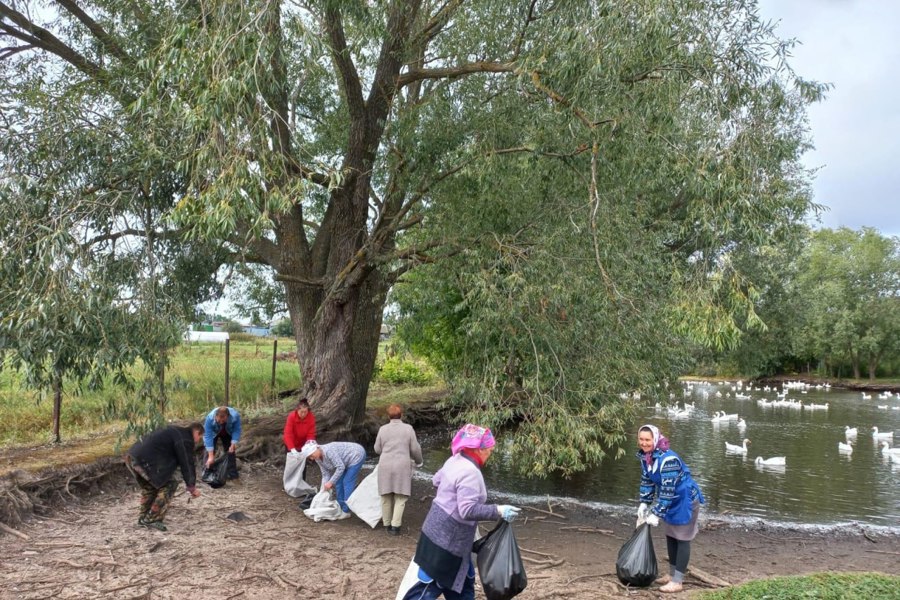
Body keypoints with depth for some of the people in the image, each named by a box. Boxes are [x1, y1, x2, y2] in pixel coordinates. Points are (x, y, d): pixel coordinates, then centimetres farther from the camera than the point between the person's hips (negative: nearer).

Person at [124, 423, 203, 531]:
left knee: (149, 486, 27)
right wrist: (192, 487, 8)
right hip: (145, 460, -10)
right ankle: (152, 520, 2)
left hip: (131, 456, 10)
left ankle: (143, 518, 31)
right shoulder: (186, 439, -3)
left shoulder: (175, 432, 27)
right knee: (169, 485, 0)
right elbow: (187, 464, -3)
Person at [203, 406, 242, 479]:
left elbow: (236, 430, -24)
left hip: (228, 433, 1)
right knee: (210, 452, -13)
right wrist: (211, 456, -40)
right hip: (213, 433, -1)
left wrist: (233, 444, -33)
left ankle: (232, 473, 9)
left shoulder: (235, 416, -40)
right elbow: (208, 437, -39)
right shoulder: (210, 418, -42)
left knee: (230, 450, 0)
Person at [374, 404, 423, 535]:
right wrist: (418, 460, 18)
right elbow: (415, 449, 0)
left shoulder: (383, 429, -1)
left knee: (386, 497, 12)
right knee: (400, 498, 5)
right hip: (402, 466, -2)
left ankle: (387, 524, 21)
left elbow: (377, 449, 6)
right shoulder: (408, 428, -4)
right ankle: (395, 526, -1)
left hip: (385, 466, 2)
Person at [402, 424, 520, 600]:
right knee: (429, 585, 1)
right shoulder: (470, 472, -25)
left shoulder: (455, 460, 5)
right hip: (447, 538, -10)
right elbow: (468, 510, -30)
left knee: (464, 580, 20)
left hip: (441, 532, 10)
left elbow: (436, 480, 21)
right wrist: (498, 511, -25)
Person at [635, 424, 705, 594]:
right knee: (670, 536, 16)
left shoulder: (667, 459, -32)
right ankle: (672, 575, 30)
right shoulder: (645, 456, -5)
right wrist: (644, 503, 4)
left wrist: (657, 514, -28)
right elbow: (647, 480, 9)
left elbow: (668, 489, -32)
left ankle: (677, 581, 3)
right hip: (673, 500, 9)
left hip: (686, 499, -9)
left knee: (682, 538, -3)